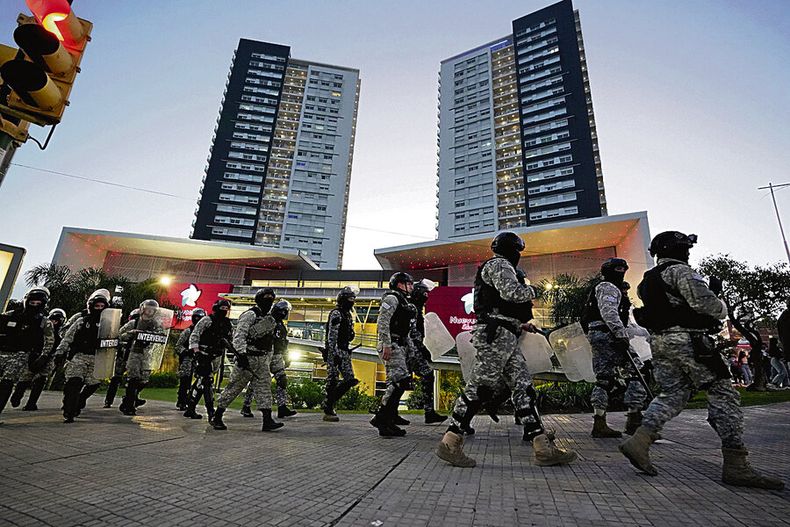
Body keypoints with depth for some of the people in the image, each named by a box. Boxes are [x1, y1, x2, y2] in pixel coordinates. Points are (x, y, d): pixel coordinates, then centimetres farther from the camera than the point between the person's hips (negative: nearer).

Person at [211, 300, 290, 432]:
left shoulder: (274, 323, 15)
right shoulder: (251, 315, -9)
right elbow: (239, 334, -17)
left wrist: (268, 364, 19)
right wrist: (241, 354, -24)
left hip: (262, 360, 7)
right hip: (246, 357, -7)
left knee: (264, 387, 0)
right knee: (234, 387, 1)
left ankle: (267, 421, -1)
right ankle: (217, 418, 16)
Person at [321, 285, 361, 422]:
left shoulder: (348, 315, 19)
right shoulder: (336, 313, -9)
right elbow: (332, 336, -16)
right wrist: (334, 354, -22)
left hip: (345, 352, 9)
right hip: (335, 351, -9)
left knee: (350, 380, 5)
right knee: (333, 380, -5)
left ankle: (327, 403, 16)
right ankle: (328, 411, 5)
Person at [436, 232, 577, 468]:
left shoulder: (499, 268, 30)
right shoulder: (499, 264, -2)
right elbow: (511, 292, -21)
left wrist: (521, 325, 27)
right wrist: (530, 290, -1)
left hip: (505, 339, 11)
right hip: (496, 335, -11)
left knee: (523, 388, 7)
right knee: (479, 388, -11)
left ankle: (543, 447, 9)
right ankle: (449, 443, -5)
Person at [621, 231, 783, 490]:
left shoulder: (648, 279, 19)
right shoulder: (679, 270, -8)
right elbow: (705, 303, -15)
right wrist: (720, 306, 8)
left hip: (659, 341, 8)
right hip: (687, 339, -8)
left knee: (672, 395, 10)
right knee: (723, 395, 1)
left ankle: (638, 441, -4)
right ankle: (735, 466, 2)